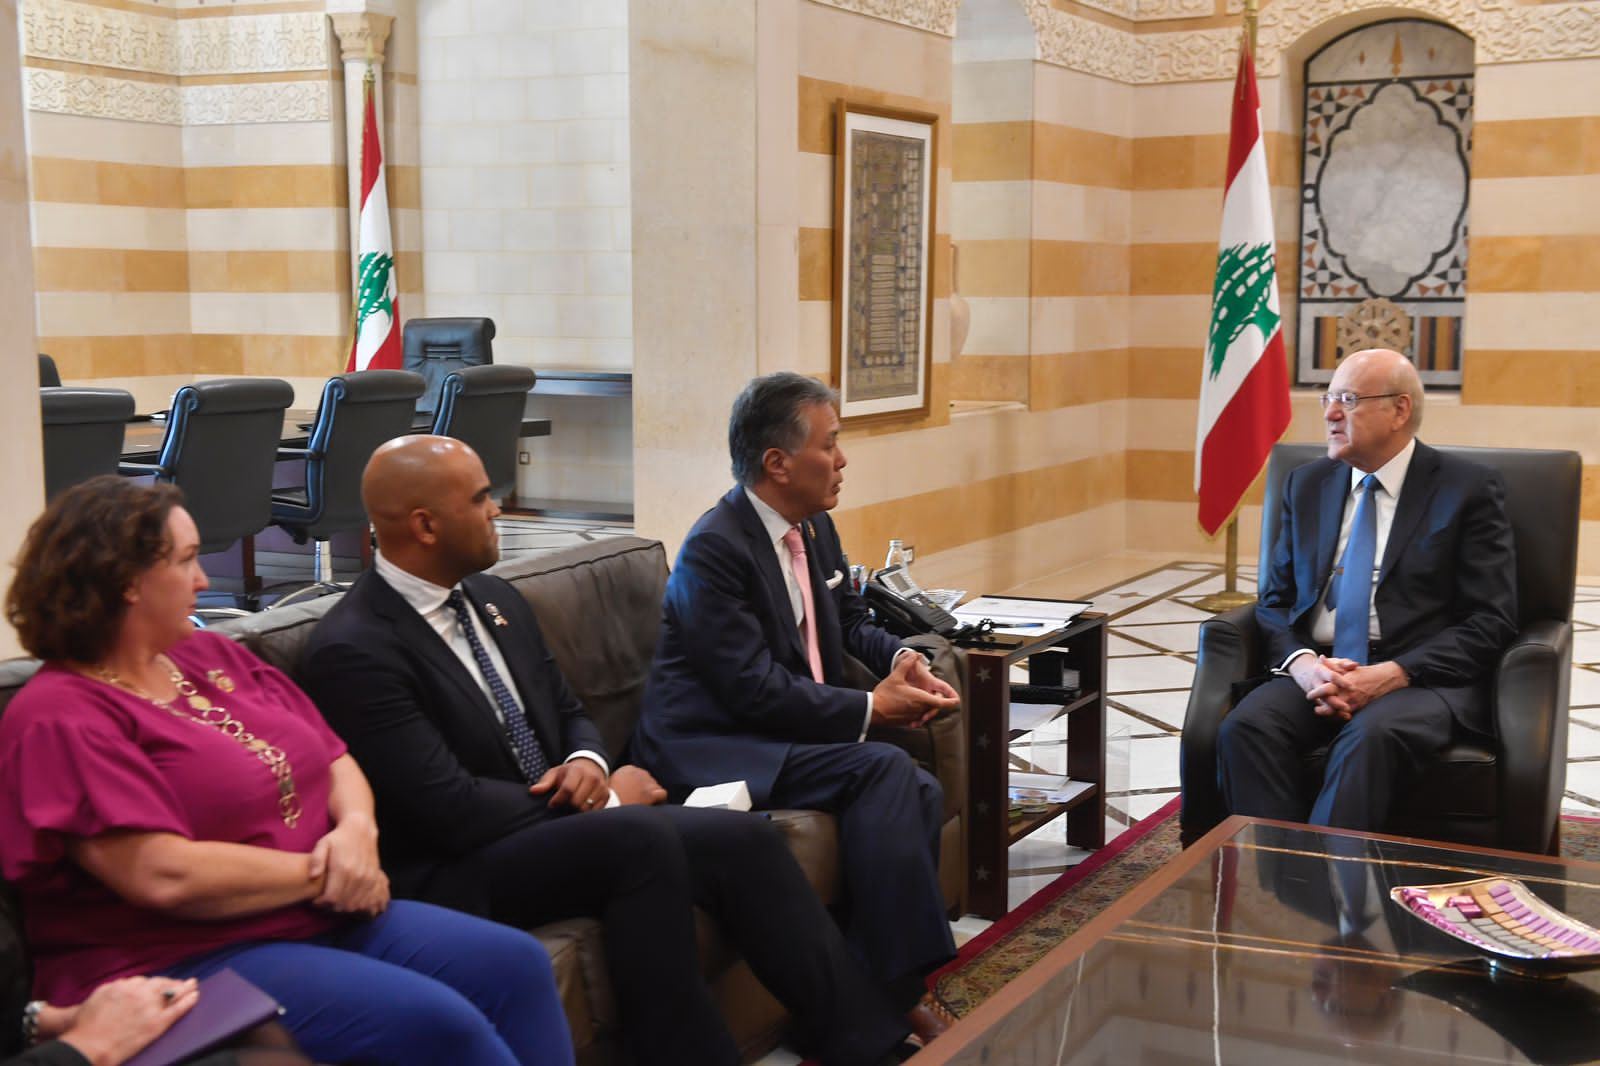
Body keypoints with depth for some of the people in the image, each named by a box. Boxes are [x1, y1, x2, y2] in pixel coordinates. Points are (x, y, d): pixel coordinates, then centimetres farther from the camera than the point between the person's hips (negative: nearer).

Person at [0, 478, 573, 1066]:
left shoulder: (213, 656, 14)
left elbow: (336, 763, 16)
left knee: (516, 964, -7)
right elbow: (165, 875, -22)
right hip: (186, 965, -8)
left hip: (321, 919, 8)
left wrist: (356, 830, -7)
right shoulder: (60, 718, -11)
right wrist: (322, 873, -12)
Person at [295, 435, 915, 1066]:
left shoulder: (496, 601, 10)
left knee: (745, 839, -13)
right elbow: (452, 810, -21)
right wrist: (602, 798, -12)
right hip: (457, 875, -8)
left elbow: (569, 716, 19)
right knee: (643, 837, -33)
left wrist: (587, 765, -6)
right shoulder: (352, 651, -17)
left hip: (558, 822, 8)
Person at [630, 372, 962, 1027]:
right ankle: (891, 998, -18)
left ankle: (884, 991, -7)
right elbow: (754, 690, -21)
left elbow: (848, 619, 25)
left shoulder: (816, 528, 9)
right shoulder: (715, 548, -18)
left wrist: (900, 659, 3)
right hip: (713, 747, -8)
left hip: (794, 730, 9)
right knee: (884, 769, -25)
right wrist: (870, 708, -16)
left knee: (919, 792, -14)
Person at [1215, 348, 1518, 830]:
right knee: (1244, 727, -28)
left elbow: (1491, 620, -4)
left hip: (1422, 677, -4)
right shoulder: (1307, 485, 16)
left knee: (1369, 734, -37)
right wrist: (1302, 663, -10)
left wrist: (1390, 675, -17)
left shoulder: (1468, 489, 2)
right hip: (1316, 671, 4)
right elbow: (1275, 601, 14)